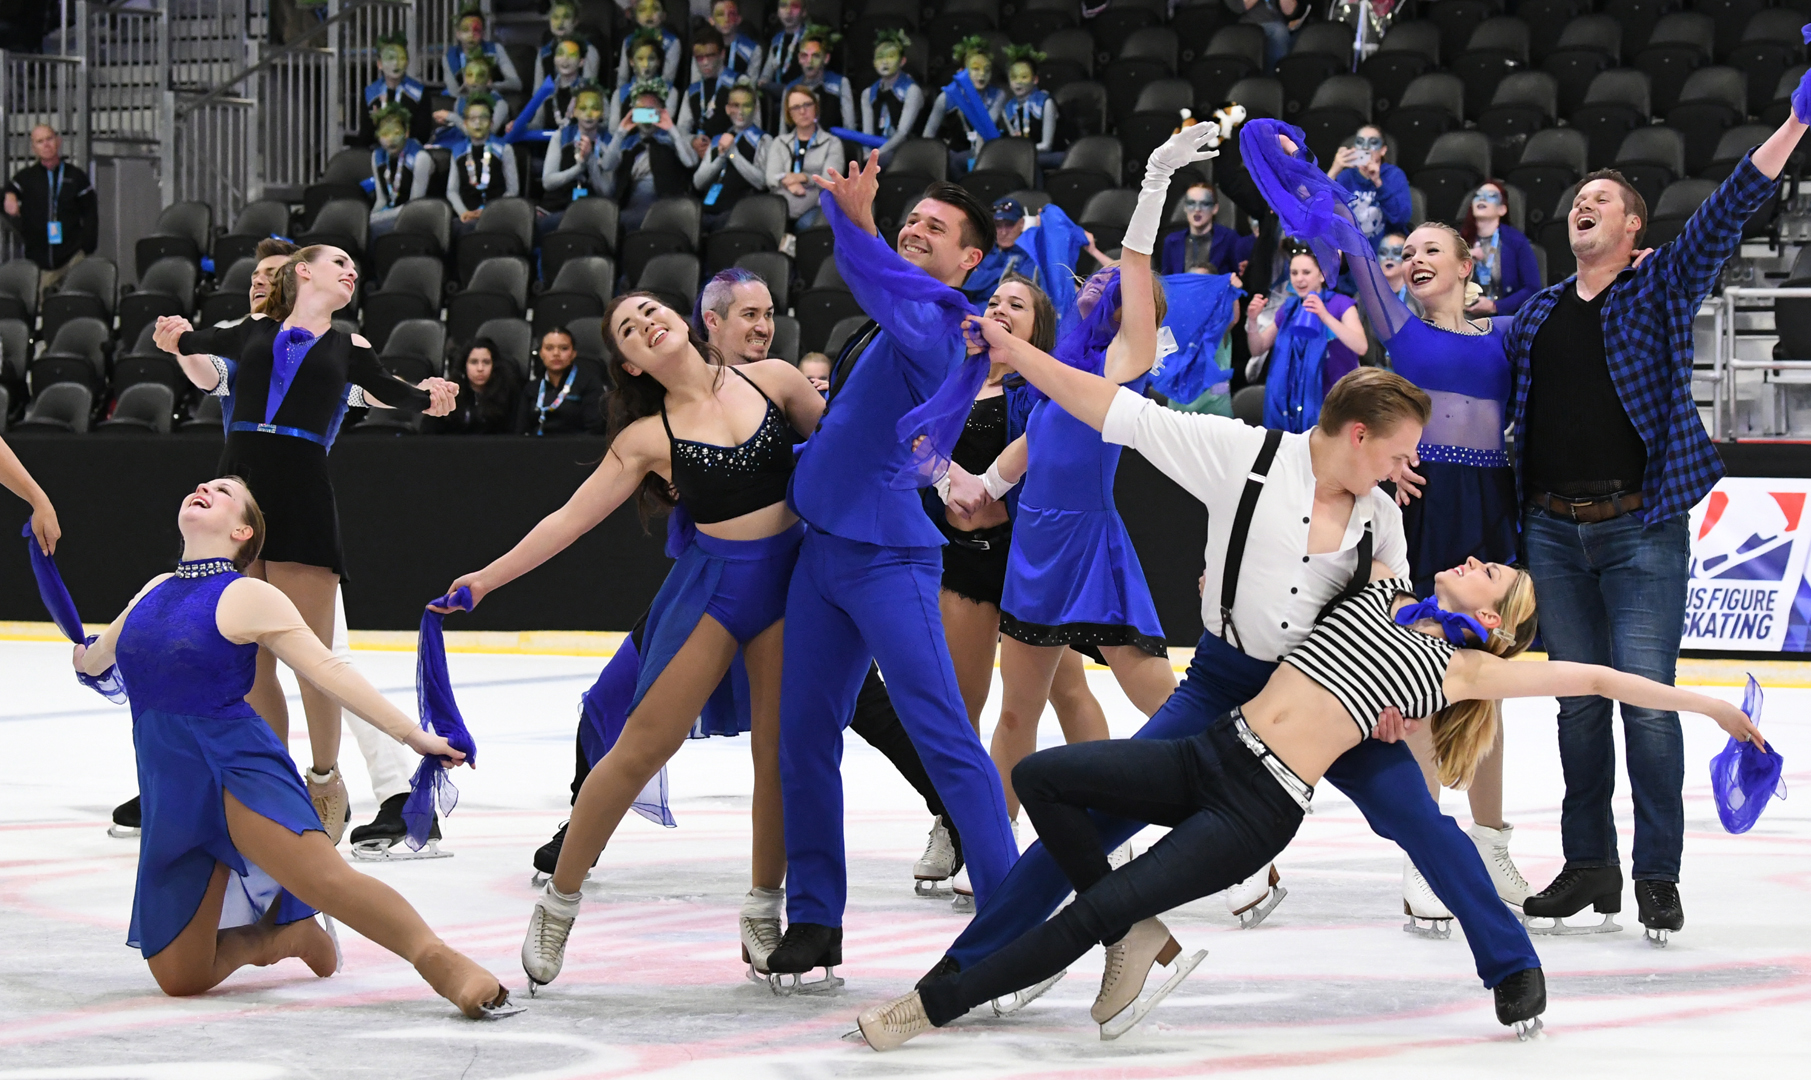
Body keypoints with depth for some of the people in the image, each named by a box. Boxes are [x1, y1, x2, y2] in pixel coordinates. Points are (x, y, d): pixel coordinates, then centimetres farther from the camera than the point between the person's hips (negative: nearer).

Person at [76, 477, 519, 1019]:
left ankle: (441, 959, -34)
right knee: (180, 978, 1)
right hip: (169, 792, 6)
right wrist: (87, 659, 64)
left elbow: (327, 670, -3)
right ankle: (282, 933, 26)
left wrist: (412, 733, -9)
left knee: (321, 877, -36)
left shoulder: (247, 596, -1)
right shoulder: (155, 590, 17)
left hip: (237, 768, -6)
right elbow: (104, 648, 41)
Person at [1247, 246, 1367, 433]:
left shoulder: (1341, 304, -6)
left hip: (1330, 402, -5)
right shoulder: (1289, 309, 10)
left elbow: (1361, 347, -21)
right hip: (1292, 402, 5)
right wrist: (1253, 320, -5)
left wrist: (1325, 316, -32)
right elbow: (1258, 349, 14)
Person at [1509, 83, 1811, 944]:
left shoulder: (1662, 289, 3)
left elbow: (1726, 212, -8)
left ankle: (1657, 875, -1)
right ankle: (1589, 865, 17)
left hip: (1641, 529, -4)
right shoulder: (1536, 314, 15)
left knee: (1647, 701, -7)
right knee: (1577, 704, 9)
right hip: (1555, 532, 4)